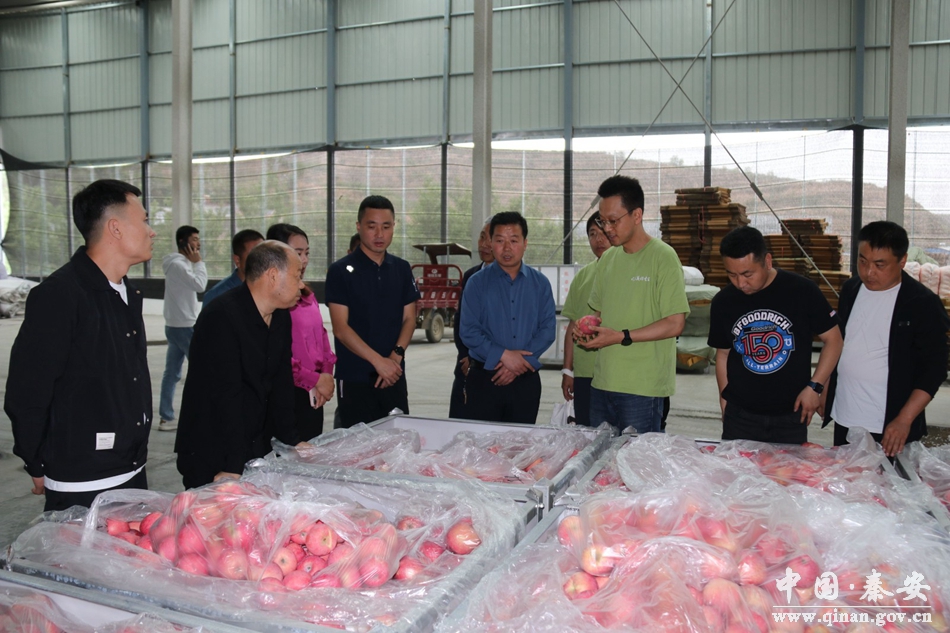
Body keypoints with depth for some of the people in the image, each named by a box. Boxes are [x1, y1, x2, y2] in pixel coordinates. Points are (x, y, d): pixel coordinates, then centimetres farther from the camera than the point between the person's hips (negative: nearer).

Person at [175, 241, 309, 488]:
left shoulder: (281, 317, 6)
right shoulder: (221, 317, -21)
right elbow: (226, 395, -24)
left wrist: (291, 440, 6)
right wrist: (232, 466, -25)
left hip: (257, 450, 8)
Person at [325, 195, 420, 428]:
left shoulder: (402, 269, 9)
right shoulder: (341, 271, -5)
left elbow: (409, 318, 8)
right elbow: (340, 328, -10)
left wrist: (396, 356, -9)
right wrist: (378, 361, -18)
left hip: (394, 376, 4)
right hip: (355, 380, -4)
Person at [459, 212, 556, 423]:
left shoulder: (540, 283, 7)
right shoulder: (477, 282, 2)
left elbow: (547, 329, 0)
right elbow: (469, 331, -5)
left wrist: (519, 362, -12)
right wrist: (503, 355, -16)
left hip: (526, 380, 2)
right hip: (483, 379, -1)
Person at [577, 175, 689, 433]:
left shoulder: (663, 257, -8)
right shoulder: (608, 258, 13)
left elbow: (675, 324, -12)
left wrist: (621, 337, -18)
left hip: (642, 389, -6)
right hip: (602, 383, 6)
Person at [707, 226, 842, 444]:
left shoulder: (802, 291, -9)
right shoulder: (722, 302, 0)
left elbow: (833, 339, 0)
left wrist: (815, 386, -9)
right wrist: (725, 406, 7)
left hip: (790, 416, -2)